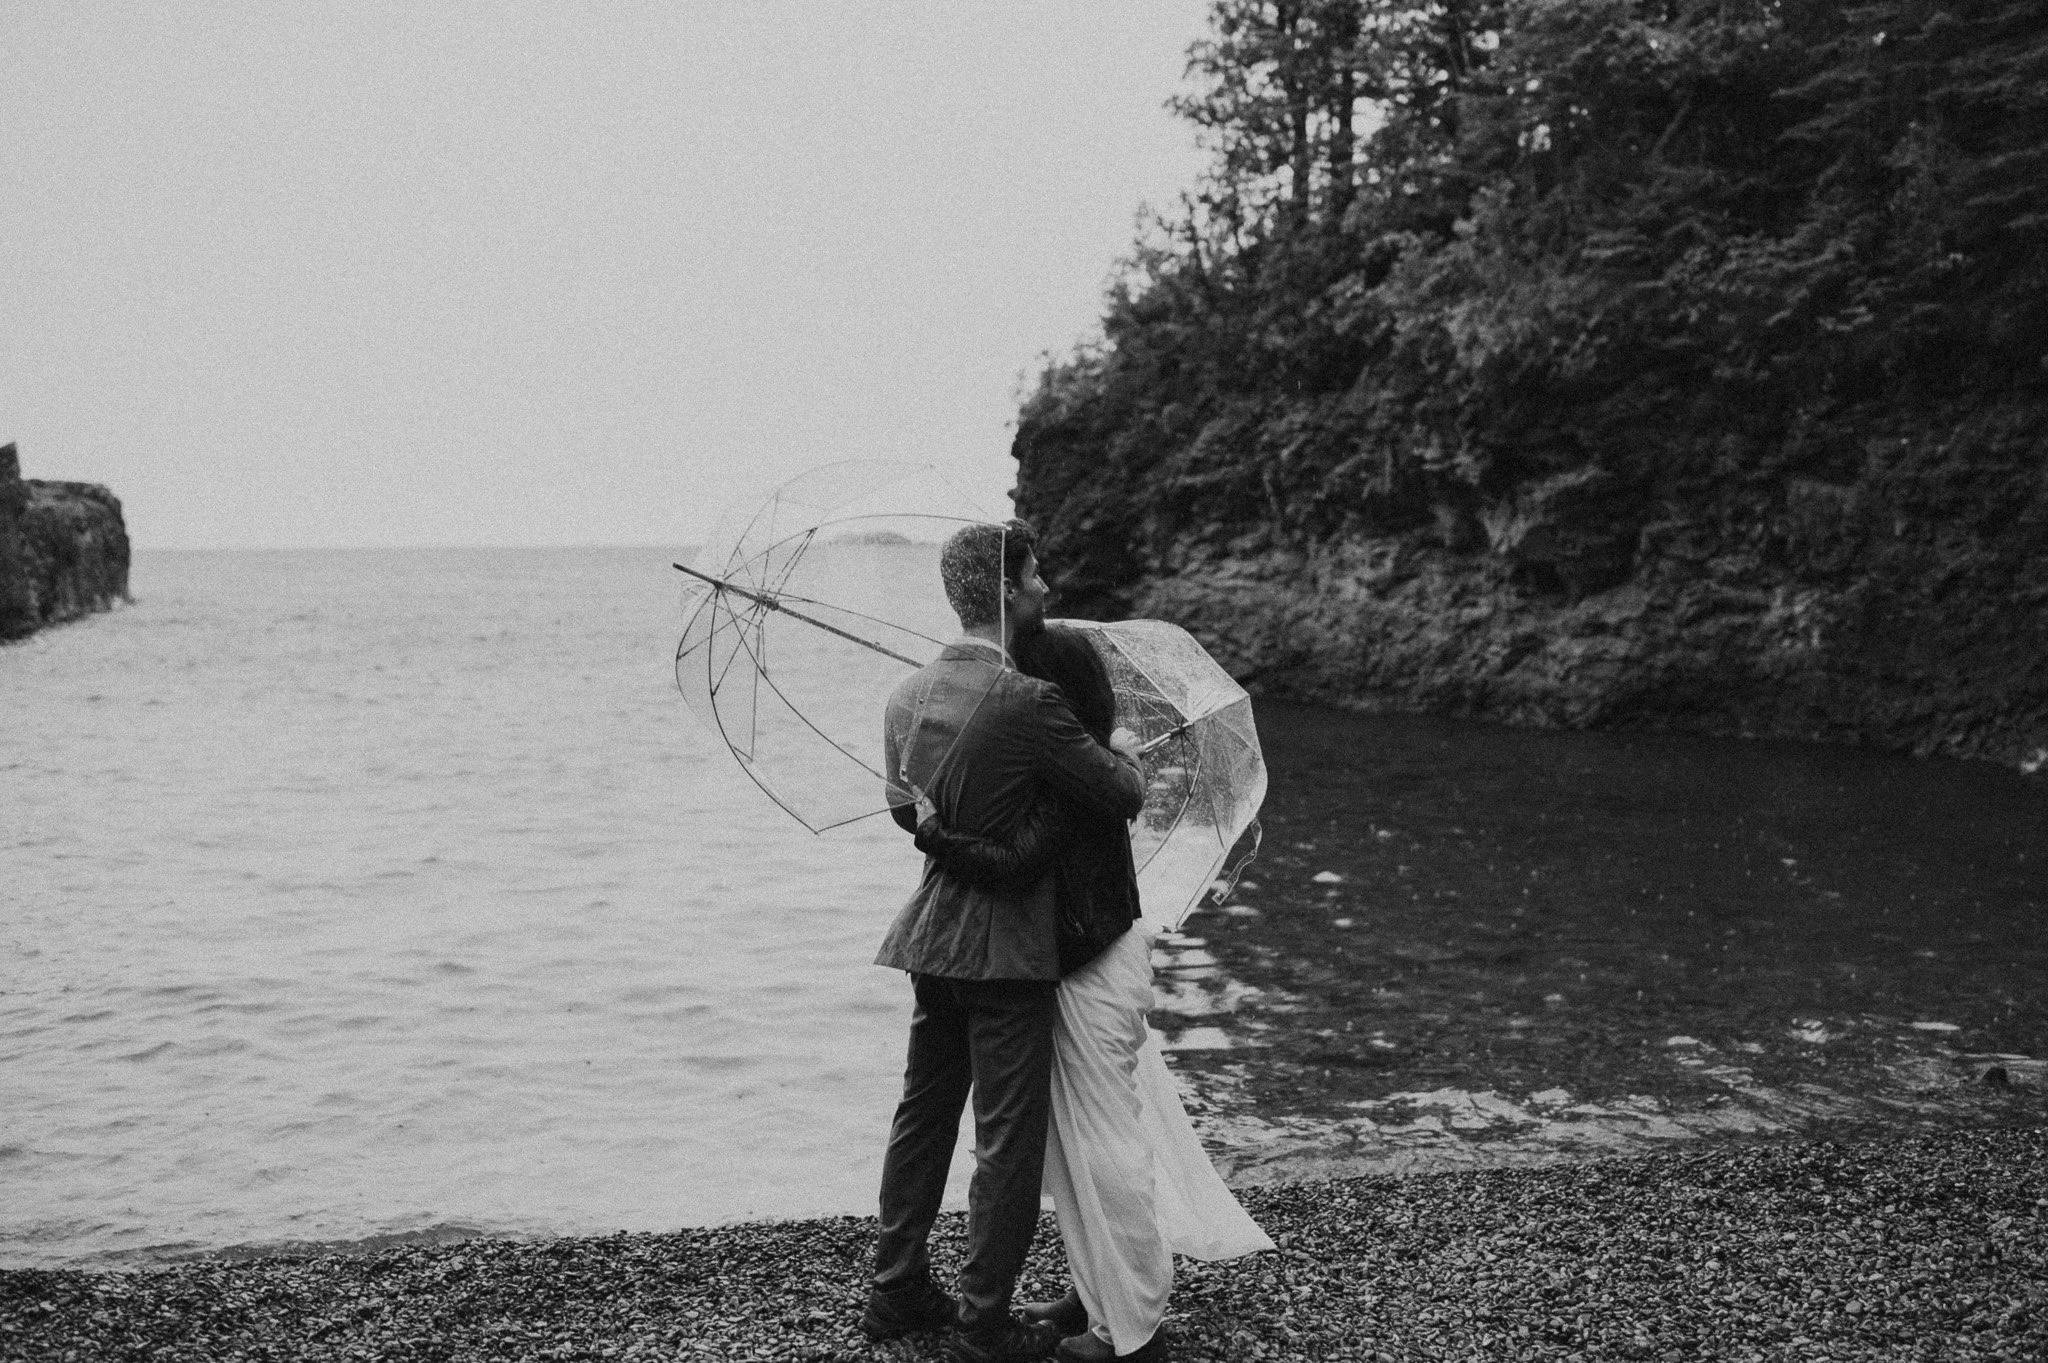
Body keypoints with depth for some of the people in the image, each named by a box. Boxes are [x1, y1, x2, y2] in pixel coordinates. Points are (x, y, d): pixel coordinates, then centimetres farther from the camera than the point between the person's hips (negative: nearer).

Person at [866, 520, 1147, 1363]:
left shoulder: (907, 698, 3)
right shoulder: (1028, 703, -22)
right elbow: (1124, 797, -13)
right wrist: (1123, 760, 9)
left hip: (932, 938, 8)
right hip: (1006, 946, -7)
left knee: (924, 1112, 19)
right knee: (1009, 1136, 5)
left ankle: (896, 1291, 31)